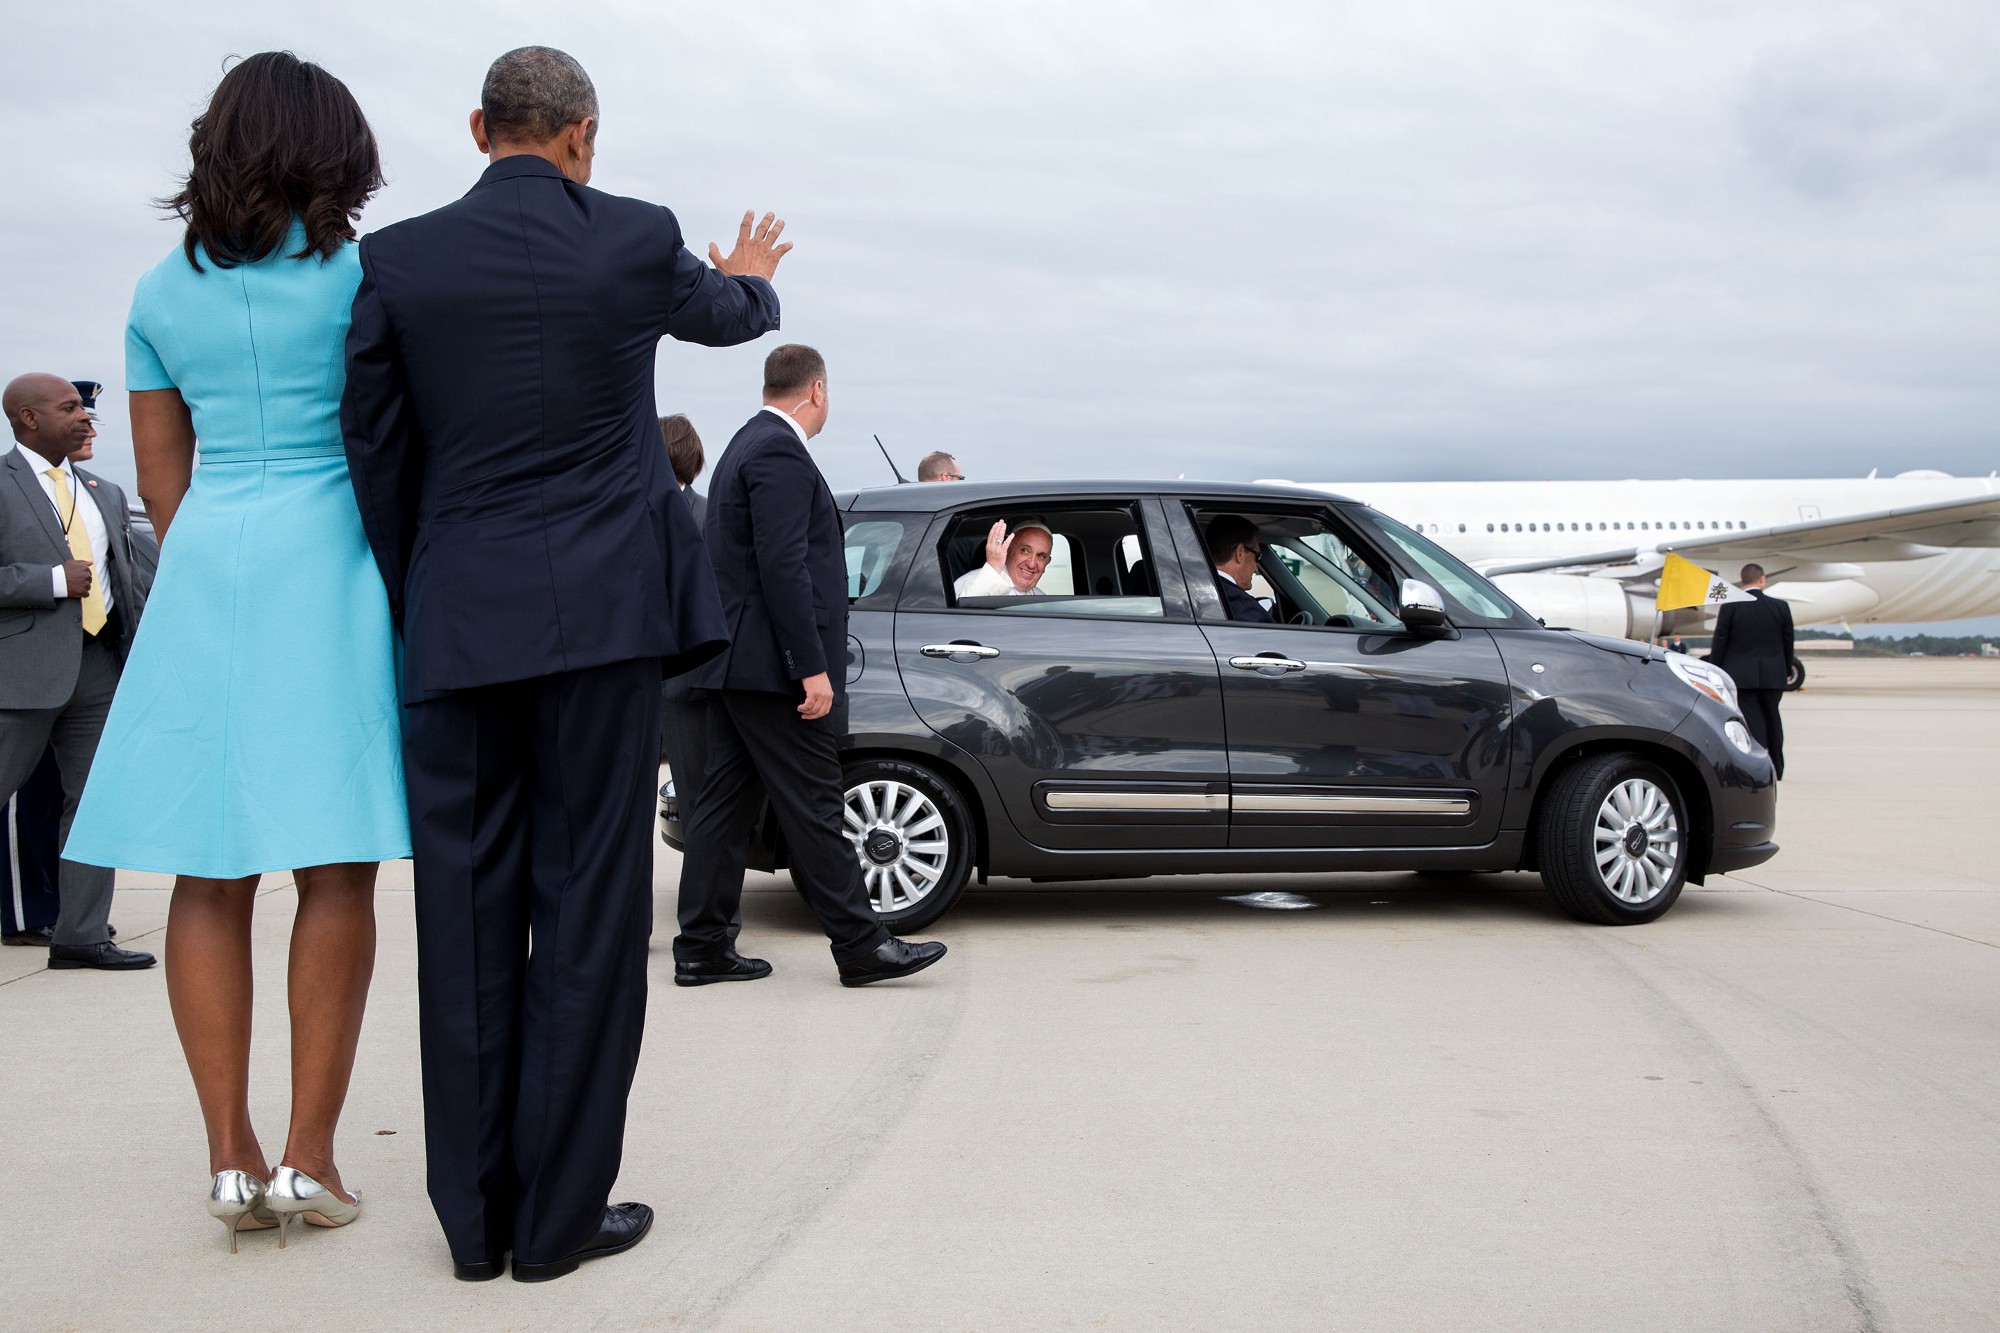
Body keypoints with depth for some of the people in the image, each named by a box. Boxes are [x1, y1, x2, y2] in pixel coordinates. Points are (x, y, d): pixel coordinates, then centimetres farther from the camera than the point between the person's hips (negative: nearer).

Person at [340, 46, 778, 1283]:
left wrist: (409, 606, 16)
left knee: (468, 908, 7)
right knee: (588, 902, 2)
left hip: (456, 626, 3)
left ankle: (475, 1216, 14)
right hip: (602, 614, -2)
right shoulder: (636, 239, 1)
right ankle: (559, 1214, 6)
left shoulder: (395, 261, 4)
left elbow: (375, 454, 5)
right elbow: (724, 314, 24)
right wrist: (752, 279, 47)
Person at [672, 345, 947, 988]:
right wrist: (813, 668, -21)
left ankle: (702, 948, 13)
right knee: (812, 807, -5)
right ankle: (860, 946, 1)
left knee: (726, 804, 10)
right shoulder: (781, 454, -13)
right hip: (771, 667, -10)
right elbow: (784, 568, -21)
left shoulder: (747, 446, 19)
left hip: (733, 665, 10)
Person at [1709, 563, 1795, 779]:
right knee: (1772, 717, 14)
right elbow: (1787, 643, 8)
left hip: (1741, 673, -3)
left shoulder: (1730, 607, -7)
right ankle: (1776, 768, 21)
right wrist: (1786, 670, 19)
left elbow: (1719, 641, -5)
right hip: (1773, 674, 3)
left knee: (1752, 718, -2)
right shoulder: (1780, 607, 1)